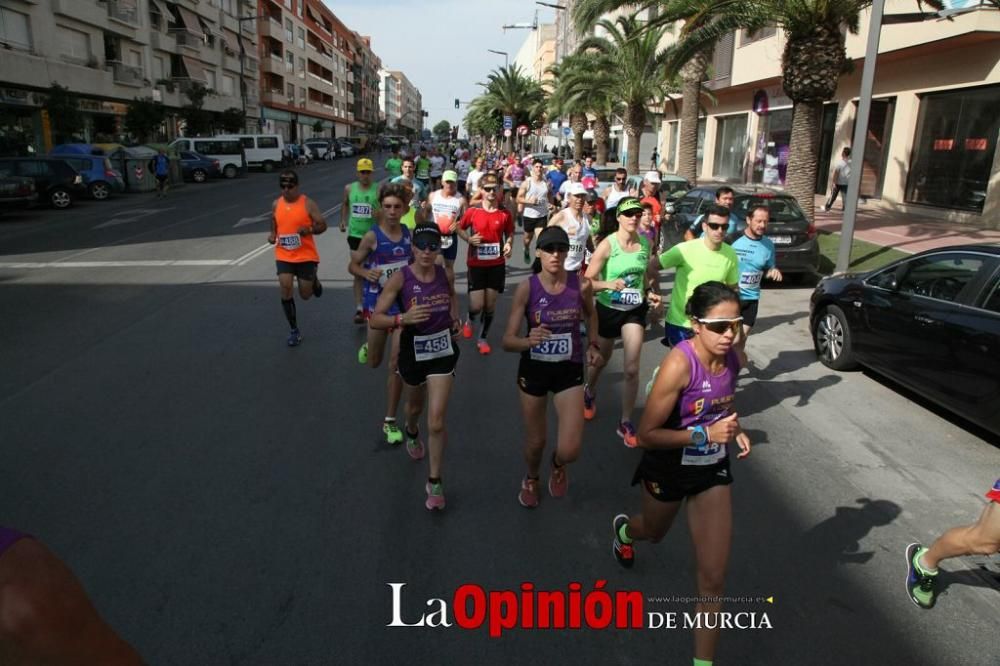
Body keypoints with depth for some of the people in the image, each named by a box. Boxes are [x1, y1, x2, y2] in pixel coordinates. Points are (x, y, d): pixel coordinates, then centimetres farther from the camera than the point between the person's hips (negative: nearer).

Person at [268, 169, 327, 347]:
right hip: (284, 256, 3)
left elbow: (323, 225, -7)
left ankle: (314, 281, 43)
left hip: (306, 256, -3)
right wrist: (272, 236, -3)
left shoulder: (308, 203, -9)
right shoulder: (276, 204, 4)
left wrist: (309, 230, -27)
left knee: (305, 295, 4)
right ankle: (294, 330, 4)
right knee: (285, 290, -11)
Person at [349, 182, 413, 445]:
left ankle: (390, 421, 13)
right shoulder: (372, 236, -14)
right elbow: (353, 265, -6)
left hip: (403, 304, 2)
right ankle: (368, 346, 55)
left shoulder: (409, 234, -2)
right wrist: (367, 273, -26)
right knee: (374, 362, 16)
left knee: (397, 364, -1)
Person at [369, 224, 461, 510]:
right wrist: (403, 318, -37)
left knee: (437, 421, -8)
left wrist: (455, 319, 3)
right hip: (413, 350, 0)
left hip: (443, 350, 1)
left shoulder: (445, 274, -7)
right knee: (415, 405, 26)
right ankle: (411, 432, 63)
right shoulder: (400, 278, -17)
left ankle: (434, 481, 8)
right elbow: (375, 319, -20)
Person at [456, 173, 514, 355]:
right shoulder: (472, 212, -6)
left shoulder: (505, 214, -3)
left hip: (497, 265, 2)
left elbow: (510, 234, 10)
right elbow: (460, 228, 9)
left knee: (490, 305, 6)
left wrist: (509, 245, -12)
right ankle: (469, 321, 31)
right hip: (476, 264, -1)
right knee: (477, 305, -6)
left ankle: (482, 339, 26)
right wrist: (469, 239, -11)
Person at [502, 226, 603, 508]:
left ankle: (558, 465, 32)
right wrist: (528, 341, -37)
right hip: (534, 369, 0)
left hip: (570, 370, 1)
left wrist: (592, 345, 2)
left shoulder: (581, 284, -11)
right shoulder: (527, 288, -16)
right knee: (536, 441, 16)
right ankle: (531, 479, 51)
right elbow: (507, 340, -17)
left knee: (570, 450, -8)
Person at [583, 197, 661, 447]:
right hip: (608, 309, -2)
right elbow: (587, 282, -19)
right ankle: (589, 392, 52)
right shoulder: (607, 245, -18)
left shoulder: (646, 244, -4)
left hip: (635, 310, 2)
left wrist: (650, 293, -4)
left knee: (631, 369, -4)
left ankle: (626, 423, 10)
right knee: (600, 360, 19)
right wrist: (608, 284, -36)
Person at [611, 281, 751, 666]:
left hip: (713, 468, 4)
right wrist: (706, 434, -33)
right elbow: (646, 434, -27)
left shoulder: (733, 359, -11)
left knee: (713, 575, 2)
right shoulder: (679, 364, -31)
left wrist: (734, 430, -7)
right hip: (669, 468, -4)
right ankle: (624, 529, 67)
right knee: (654, 532, 29)